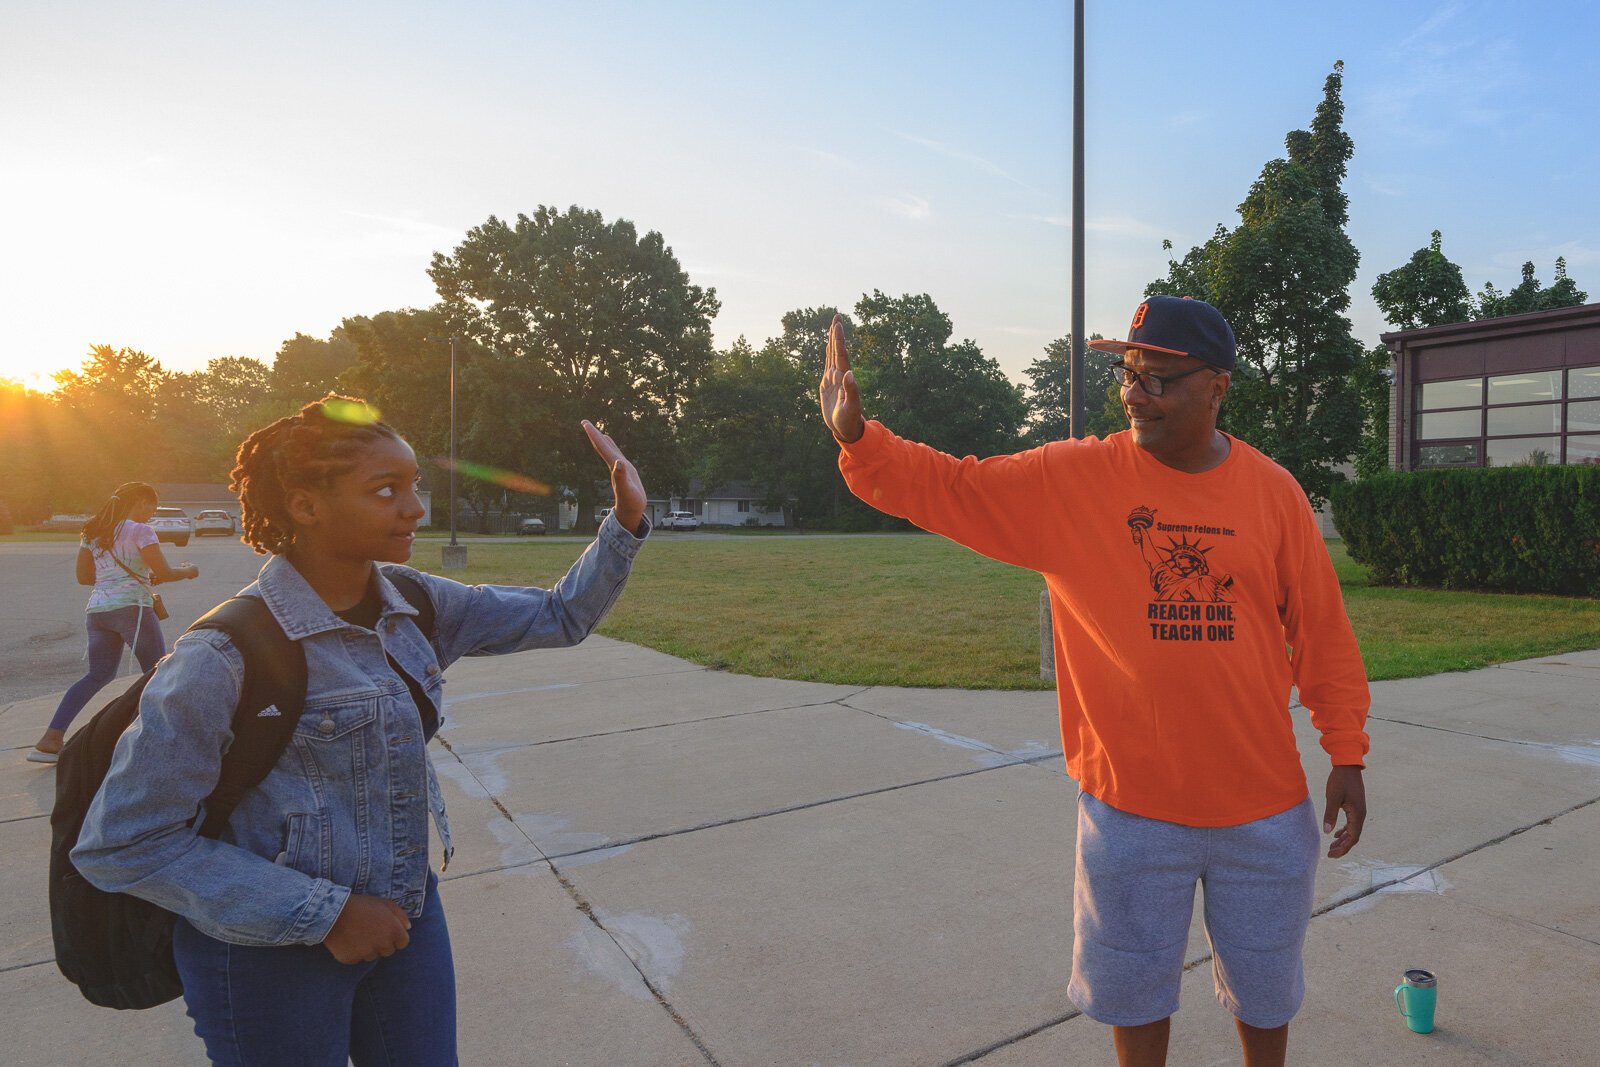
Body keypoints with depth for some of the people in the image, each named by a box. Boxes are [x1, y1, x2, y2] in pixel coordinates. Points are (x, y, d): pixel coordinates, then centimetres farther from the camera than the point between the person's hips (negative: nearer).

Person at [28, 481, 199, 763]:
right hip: (131, 609, -7)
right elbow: (164, 573, -11)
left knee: (98, 674, 15)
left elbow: (83, 576, 17)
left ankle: (51, 740, 7)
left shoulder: (93, 531, 14)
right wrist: (188, 571, 9)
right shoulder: (140, 531, -7)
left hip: (97, 610, 7)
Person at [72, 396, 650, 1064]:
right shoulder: (226, 657, -23)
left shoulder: (413, 604, -5)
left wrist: (627, 521, -13)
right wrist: (327, 914, -19)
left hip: (406, 916, 6)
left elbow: (560, 617, 2)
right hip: (273, 953, -6)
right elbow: (120, 843, -18)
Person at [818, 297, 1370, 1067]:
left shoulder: (1272, 491, -5)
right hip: (1130, 802, -1)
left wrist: (1347, 755, 3)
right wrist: (856, 438, -28)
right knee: (1135, 989, 19)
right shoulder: (1070, 479, -9)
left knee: (1265, 985, 24)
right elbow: (947, 488, -13)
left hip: (1264, 802, 2)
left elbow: (1322, 632, 1)